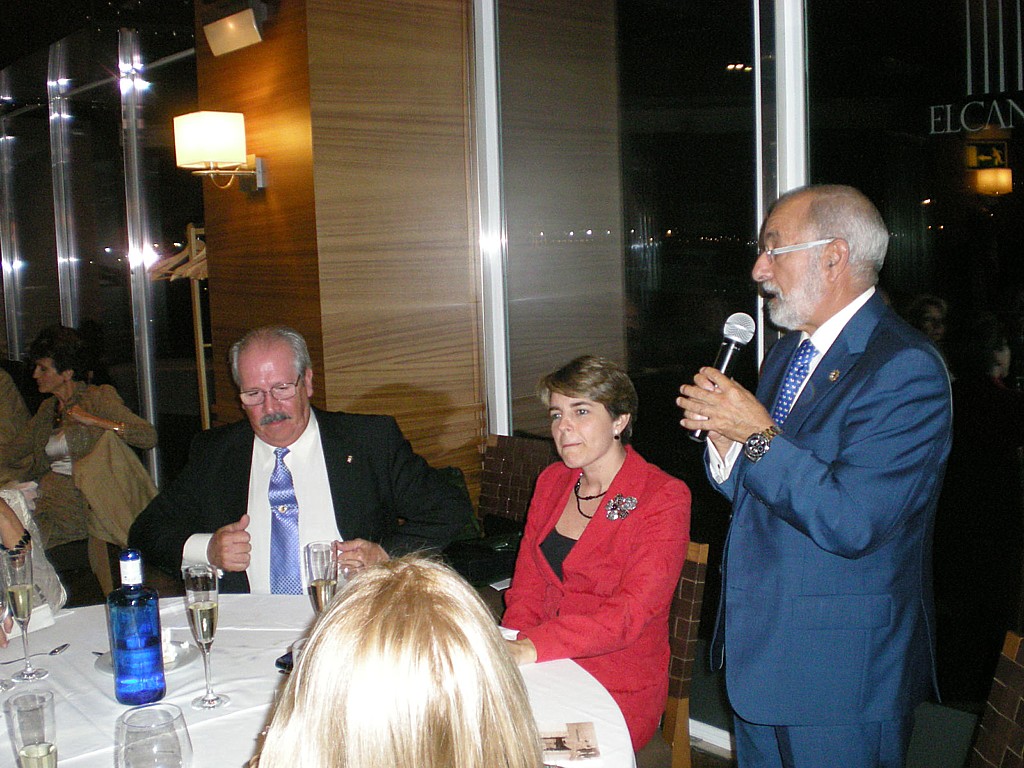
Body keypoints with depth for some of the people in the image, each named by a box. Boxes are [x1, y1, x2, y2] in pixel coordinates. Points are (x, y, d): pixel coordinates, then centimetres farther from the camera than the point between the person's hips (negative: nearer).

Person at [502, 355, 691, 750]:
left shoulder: (665, 498, -9)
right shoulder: (551, 481, 10)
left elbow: (631, 611, -18)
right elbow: (527, 585, 11)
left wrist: (533, 647, -29)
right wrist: (510, 651, -10)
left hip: (620, 691, -5)